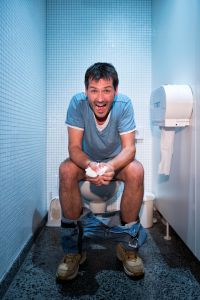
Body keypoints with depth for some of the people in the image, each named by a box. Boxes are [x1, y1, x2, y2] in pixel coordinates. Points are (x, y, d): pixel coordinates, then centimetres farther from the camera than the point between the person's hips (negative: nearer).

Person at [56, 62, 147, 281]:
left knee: (136, 171, -31)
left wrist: (111, 166, -46)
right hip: (87, 161, 1)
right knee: (66, 170, -30)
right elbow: (74, 147, -23)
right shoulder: (77, 103, -21)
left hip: (116, 161, 0)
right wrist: (90, 165, -46)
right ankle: (74, 249, -15)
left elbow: (129, 148, -24)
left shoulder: (124, 104, -21)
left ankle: (128, 245, -12)